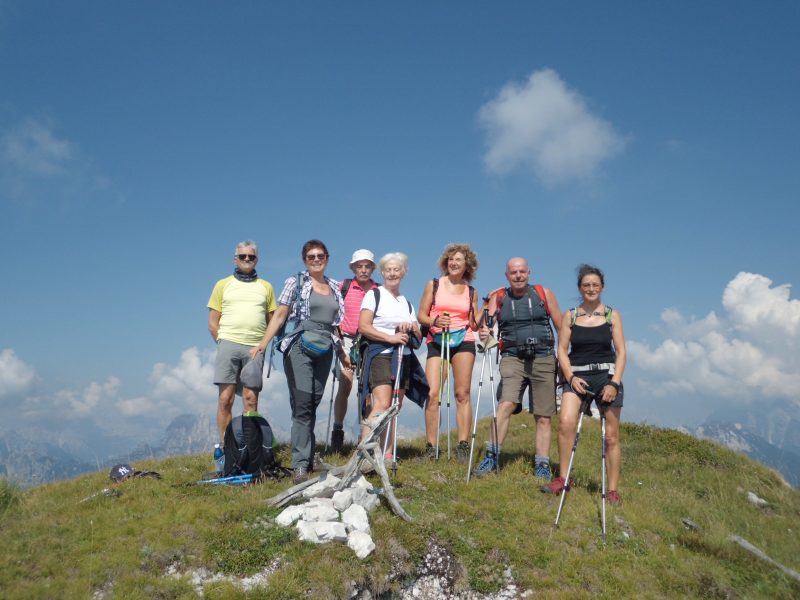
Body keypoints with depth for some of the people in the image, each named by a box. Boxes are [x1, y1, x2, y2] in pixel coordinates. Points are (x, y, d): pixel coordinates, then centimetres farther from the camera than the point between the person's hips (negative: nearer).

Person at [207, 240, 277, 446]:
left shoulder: (266, 287, 16)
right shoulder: (223, 285, 13)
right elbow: (212, 322, 10)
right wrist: (223, 343, 0)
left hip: (255, 348, 1)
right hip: (229, 345, -1)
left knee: (251, 401, 0)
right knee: (226, 399, -5)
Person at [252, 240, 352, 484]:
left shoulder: (334, 287, 17)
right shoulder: (295, 282, 3)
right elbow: (280, 314, -4)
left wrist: (342, 353, 24)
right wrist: (263, 343, -15)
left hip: (324, 352, 5)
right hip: (299, 348, -5)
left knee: (313, 406, 7)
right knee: (302, 405, -12)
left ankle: (308, 459, 14)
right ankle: (300, 465, -12)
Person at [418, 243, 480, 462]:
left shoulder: (471, 291, 13)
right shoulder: (433, 285, 11)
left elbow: (474, 324, 14)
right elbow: (422, 315, 8)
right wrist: (434, 322, -12)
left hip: (463, 342, 1)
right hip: (437, 343, 0)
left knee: (462, 394, -4)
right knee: (433, 394, -9)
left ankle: (463, 445, 1)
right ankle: (431, 448, -3)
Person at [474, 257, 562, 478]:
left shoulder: (544, 294, 5)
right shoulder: (498, 297, 6)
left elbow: (561, 327, 6)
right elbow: (486, 323, -7)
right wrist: (483, 332, -30)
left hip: (544, 359, 1)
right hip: (513, 358, -1)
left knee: (543, 417, 5)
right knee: (506, 404, -19)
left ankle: (542, 465, 14)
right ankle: (491, 456, -13)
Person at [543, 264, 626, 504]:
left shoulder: (612, 315, 5)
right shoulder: (569, 316, 7)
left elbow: (621, 351, 1)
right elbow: (562, 350, 4)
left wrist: (614, 383, -10)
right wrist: (570, 377, -10)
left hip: (607, 375, 0)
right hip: (577, 375, 0)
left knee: (611, 436, 3)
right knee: (566, 422, -22)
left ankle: (613, 490, 14)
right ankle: (562, 479, -10)